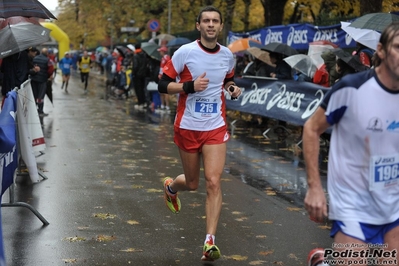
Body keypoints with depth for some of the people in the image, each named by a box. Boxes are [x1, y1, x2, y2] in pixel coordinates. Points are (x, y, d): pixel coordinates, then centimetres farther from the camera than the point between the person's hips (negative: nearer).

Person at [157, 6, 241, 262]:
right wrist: (190, 86, -24)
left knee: (213, 182, -11)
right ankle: (171, 186, 49)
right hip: (188, 127, -2)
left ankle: (210, 241, -5)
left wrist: (232, 88, 0)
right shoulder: (185, 52, -9)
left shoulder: (228, 56, 3)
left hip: (215, 128, 2)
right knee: (192, 183, 12)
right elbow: (163, 85, -8)